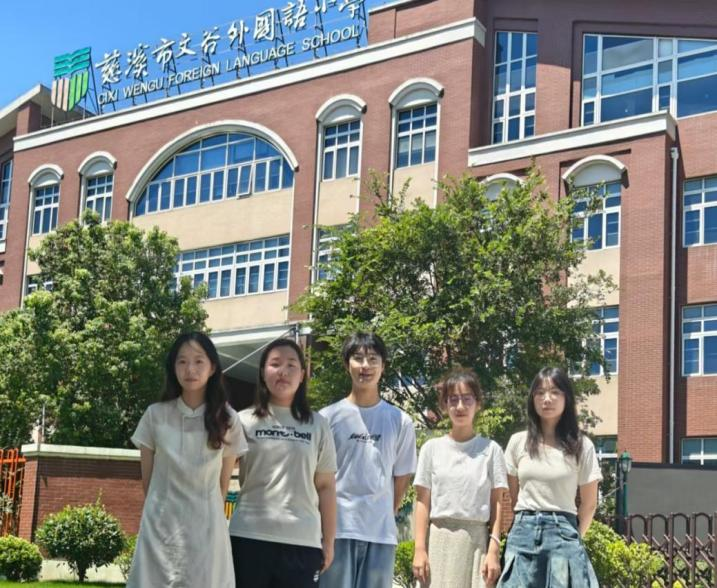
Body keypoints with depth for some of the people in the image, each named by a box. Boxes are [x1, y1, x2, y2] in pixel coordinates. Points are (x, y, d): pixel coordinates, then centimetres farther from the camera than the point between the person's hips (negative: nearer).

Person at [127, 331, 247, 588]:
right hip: (160, 527, 0)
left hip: (205, 529, 0)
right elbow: (147, 478, 9)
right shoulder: (155, 415, -1)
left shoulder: (227, 420, -1)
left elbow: (223, 482, 8)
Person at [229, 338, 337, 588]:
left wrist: (328, 541, 5)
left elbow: (326, 486, 9)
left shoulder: (317, 425, 10)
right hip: (249, 538, -1)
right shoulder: (245, 422, 6)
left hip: (303, 542, 1)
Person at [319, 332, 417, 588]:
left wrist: (386, 516, 8)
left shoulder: (400, 421, 6)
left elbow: (402, 477, 11)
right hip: (337, 528, -2)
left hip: (381, 532, 2)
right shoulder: (328, 417, 1)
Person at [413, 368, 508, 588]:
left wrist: (494, 549, -6)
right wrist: (419, 549, -2)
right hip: (440, 539, 1)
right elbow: (423, 502, 5)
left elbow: (497, 504, 2)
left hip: (476, 539, -1)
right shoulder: (432, 448, 6)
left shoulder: (491, 450, 4)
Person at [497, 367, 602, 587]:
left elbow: (589, 503, 7)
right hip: (524, 532, 2)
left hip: (562, 532, -2)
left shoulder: (581, 446, 0)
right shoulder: (518, 442, 5)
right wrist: (527, 525, 13)